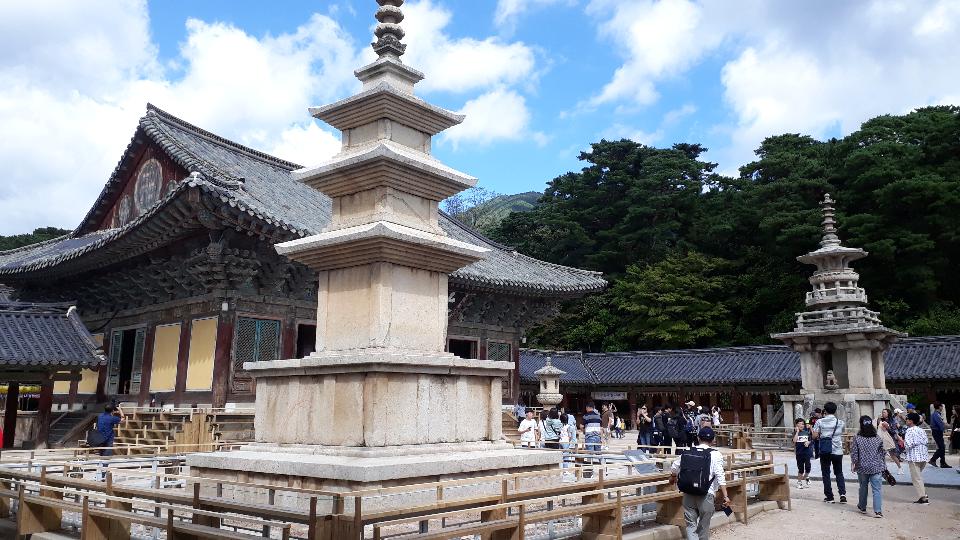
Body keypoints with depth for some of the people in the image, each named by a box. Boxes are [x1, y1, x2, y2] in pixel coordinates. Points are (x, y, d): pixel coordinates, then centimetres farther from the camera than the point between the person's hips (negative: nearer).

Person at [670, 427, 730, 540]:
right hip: (706, 495, -2)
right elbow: (720, 476, -12)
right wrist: (725, 496, -10)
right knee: (703, 527, 14)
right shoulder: (715, 455, -4)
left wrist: (673, 478, 35)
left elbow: (675, 467, 15)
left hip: (688, 494, 2)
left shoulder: (688, 452, 6)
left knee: (690, 524, 7)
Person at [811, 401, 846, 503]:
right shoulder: (840, 422, -1)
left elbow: (814, 436, -9)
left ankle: (829, 496, 9)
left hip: (824, 451, -2)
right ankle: (842, 493, 1)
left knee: (826, 474, 7)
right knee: (839, 473, 16)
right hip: (837, 451, 2)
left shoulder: (820, 422, -6)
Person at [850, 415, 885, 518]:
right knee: (877, 489, -1)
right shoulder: (878, 439, -3)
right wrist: (883, 465, 20)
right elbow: (882, 454, 6)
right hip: (876, 467, 0)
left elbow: (854, 454, -6)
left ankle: (862, 507, 30)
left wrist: (853, 464, 8)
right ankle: (878, 511, -10)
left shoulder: (857, 439, -9)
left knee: (863, 487, 17)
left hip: (862, 468, 0)